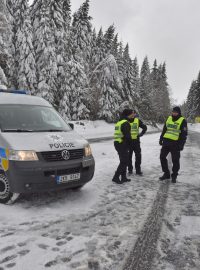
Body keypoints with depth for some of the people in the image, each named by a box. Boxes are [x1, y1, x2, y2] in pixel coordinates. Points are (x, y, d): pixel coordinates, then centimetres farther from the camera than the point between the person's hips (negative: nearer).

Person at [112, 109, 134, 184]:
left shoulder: (119, 122, 16)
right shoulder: (125, 123, -14)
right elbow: (127, 135, -20)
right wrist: (130, 143, -3)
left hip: (117, 143, 10)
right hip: (122, 145, -10)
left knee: (124, 161, 17)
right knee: (124, 162, -4)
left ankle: (123, 177, 22)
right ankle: (116, 177, -2)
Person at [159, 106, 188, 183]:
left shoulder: (182, 121, -5)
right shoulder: (169, 118, 11)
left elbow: (184, 134, -8)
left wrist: (181, 144, -13)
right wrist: (161, 139, 14)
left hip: (175, 143, -5)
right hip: (166, 142, 6)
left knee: (175, 160, 2)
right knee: (162, 157, 7)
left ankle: (174, 176, 17)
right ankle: (166, 174, 20)